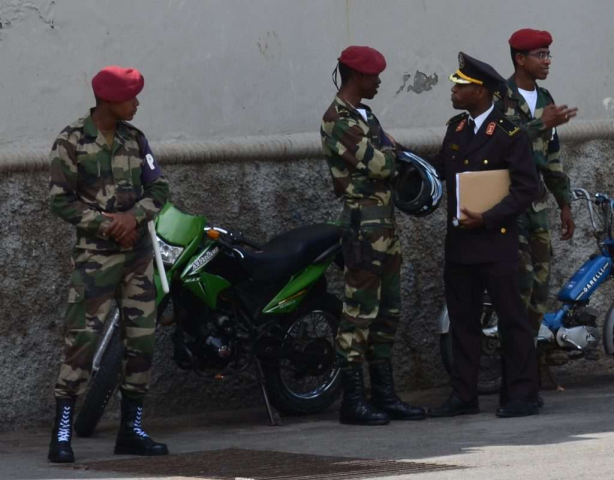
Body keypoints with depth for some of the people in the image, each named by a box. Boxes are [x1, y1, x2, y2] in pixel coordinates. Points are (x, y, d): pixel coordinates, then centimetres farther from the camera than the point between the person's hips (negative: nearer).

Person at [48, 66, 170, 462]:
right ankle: (62, 433, -11)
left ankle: (132, 429, 14)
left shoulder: (135, 139, 9)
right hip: (96, 254, -6)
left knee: (142, 339, 5)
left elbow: (158, 188, 8)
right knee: (83, 338, -13)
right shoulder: (72, 142, -7)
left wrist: (134, 215, -12)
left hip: (138, 250, 6)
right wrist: (106, 225, -15)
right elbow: (60, 201, -8)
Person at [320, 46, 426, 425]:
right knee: (360, 312, -8)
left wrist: (392, 157, -1)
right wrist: (390, 151, 2)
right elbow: (378, 163, -19)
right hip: (363, 224, -10)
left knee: (388, 313, 12)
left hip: (386, 224, 10)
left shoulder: (365, 116, 19)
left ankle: (385, 395, 17)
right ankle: (353, 400, -6)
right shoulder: (337, 120, -13)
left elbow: (389, 161, 21)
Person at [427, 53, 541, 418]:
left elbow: (527, 188, -13)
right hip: (459, 244, 7)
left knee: (512, 319, -2)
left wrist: (487, 219, -18)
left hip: (495, 241, -7)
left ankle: (524, 395, 2)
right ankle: (464, 396, 16)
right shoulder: (455, 128, 12)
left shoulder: (510, 136, -10)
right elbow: (439, 170, 18)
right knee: (462, 320, 10)